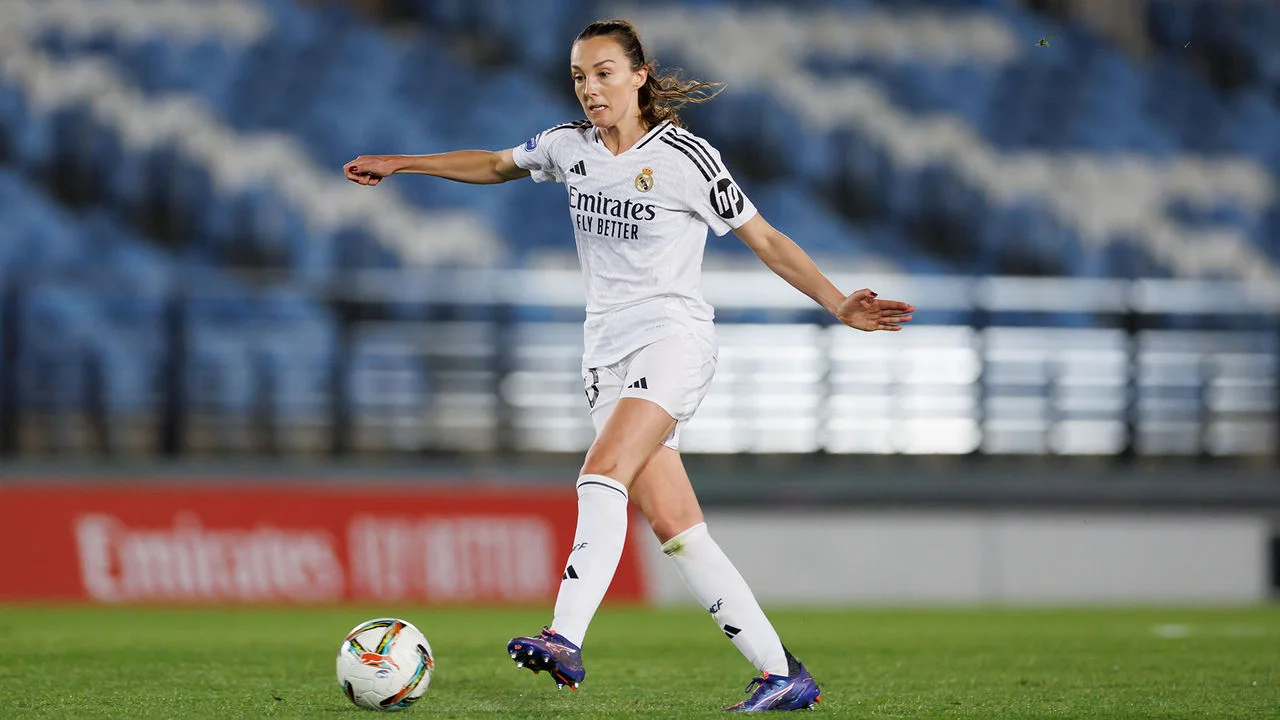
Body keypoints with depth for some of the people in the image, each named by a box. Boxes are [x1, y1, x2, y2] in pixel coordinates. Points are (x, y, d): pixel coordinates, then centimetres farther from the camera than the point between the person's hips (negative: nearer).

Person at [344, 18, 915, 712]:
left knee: (602, 473, -28)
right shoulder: (569, 146, 9)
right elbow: (494, 164, 28)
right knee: (675, 530, -2)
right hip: (608, 350, 6)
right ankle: (782, 675, 3)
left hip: (673, 336, -5)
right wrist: (398, 164, 27)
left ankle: (566, 640, -41)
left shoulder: (684, 158, -6)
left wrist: (839, 304, -11)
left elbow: (765, 239, -2)